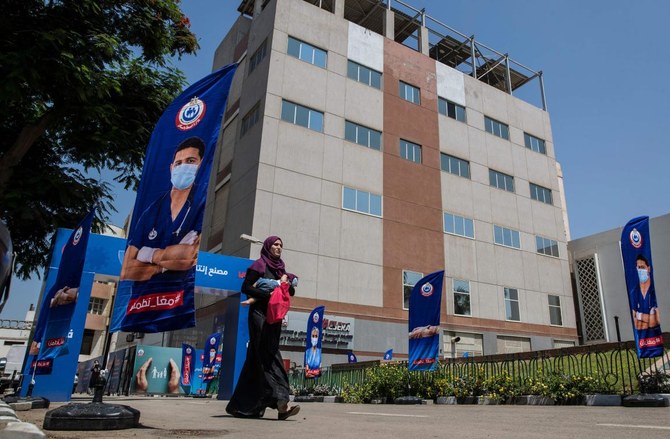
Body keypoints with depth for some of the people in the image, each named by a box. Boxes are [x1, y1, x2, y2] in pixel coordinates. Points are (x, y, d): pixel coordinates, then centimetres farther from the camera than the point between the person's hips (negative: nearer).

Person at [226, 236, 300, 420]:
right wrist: (268, 294, -17)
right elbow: (246, 287, -10)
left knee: (257, 359, 7)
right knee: (269, 356, -14)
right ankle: (280, 402, -18)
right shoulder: (259, 265, -1)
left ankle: (241, 404, 13)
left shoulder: (280, 268, 18)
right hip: (260, 314, -7)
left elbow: (291, 291, 15)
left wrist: (287, 281, -5)